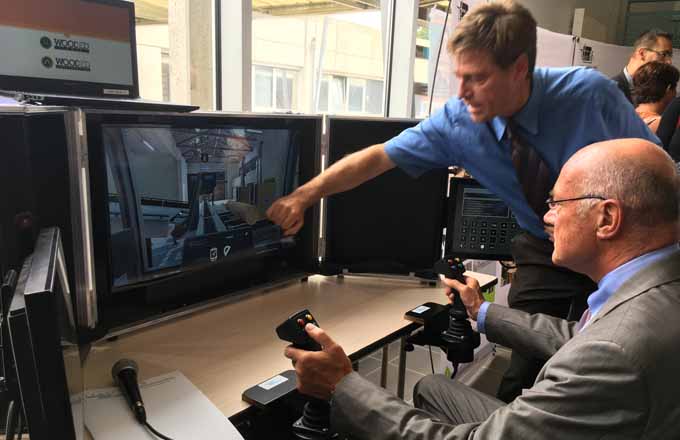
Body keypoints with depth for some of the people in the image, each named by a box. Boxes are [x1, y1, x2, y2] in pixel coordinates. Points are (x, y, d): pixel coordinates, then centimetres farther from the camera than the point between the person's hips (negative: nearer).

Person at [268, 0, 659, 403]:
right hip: (542, 250, 1)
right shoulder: (458, 122, -18)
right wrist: (306, 194, -21)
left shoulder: (589, 94, -23)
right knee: (519, 384, 0)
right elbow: (380, 157, -14)